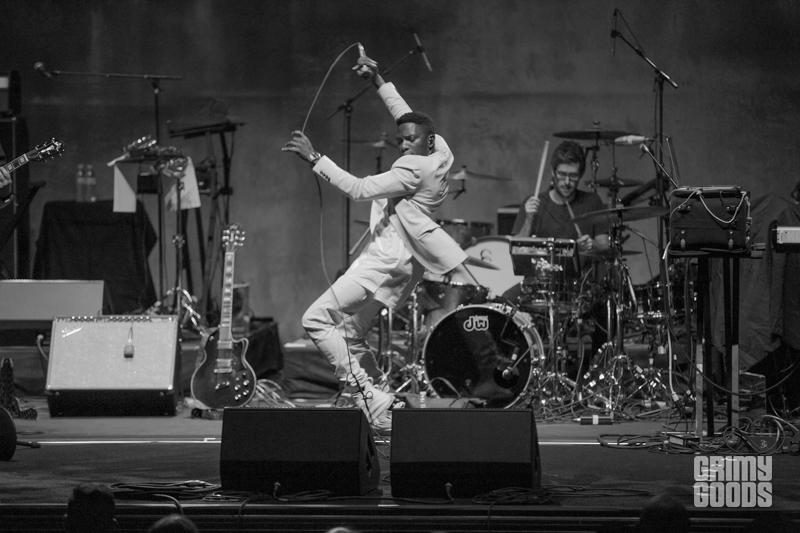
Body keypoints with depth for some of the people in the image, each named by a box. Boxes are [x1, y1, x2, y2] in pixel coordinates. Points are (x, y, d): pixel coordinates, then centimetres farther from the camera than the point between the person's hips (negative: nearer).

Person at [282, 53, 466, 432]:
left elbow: (359, 189, -23)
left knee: (316, 319, -12)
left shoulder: (413, 170, -16)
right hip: (401, 265, 10)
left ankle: (367, 396, -17)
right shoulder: (440, 154, 10)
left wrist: (315, 158, -22)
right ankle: (383, 412, 5)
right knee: (350, 336, 14)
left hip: (386, 259, -10)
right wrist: (379, 81, 29)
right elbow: (407, 118, 28)